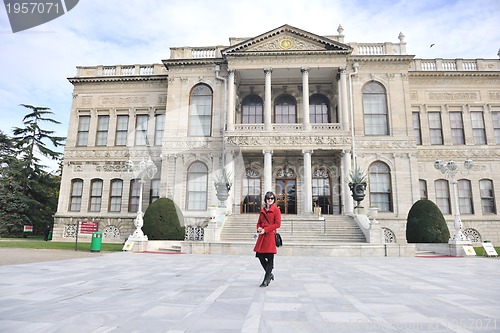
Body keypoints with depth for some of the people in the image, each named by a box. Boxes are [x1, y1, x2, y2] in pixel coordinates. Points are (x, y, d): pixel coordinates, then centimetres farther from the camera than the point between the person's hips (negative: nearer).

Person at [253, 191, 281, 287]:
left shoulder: (276, 210, -2)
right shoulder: (262, 210, 16)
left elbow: (278, 224, -10)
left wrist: (265, 230, -13)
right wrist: (259, 228, -2)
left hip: (270, 235, -6)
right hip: (262, 236, 6)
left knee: (270, 258, -2)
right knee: (260, 255, 5)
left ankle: (266, 280, 8)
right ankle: (269, 274, 26)